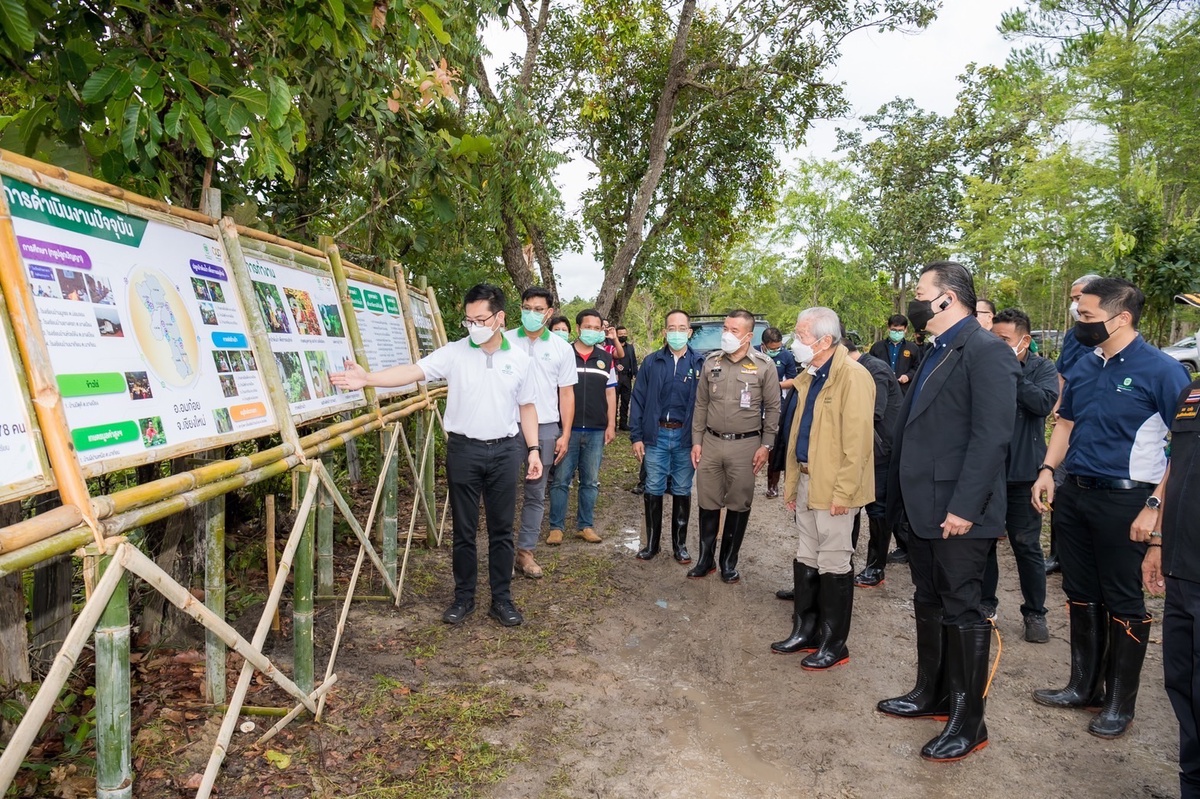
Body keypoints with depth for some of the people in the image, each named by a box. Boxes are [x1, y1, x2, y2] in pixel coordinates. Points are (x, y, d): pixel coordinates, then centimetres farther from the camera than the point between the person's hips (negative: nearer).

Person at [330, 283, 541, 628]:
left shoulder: (519, 359, 1)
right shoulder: (453, 353, -4)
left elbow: (527, 407, 8)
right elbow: (413, 370, -16)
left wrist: (533, 449, 3)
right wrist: (368, 378, -30)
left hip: (505, 450, 1)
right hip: (463, 449, -1)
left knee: (501, 529, 9)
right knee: (464, 529, 9)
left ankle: (502, 599, 21)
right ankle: (463, 597, 24)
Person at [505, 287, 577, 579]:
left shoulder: (561, 348, 4)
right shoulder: (504, 341, 0)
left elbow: (566, 394, 6)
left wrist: (565, 435, 2)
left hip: (545, 429, 1)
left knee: (535, 494, 8)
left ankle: (525, 551, 18)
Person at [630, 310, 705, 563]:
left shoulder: (700, 363, 1)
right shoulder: (652, 362, 4)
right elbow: (638, 399, 3)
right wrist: (636, 436, -2)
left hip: (686, 437, 0)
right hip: (656, 435, 1)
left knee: (682, 491, 10)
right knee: (653, 490, 6)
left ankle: (680, 544, 23)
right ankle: (652, 542, 20)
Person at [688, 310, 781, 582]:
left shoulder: (764, 365, -5)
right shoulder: (711, 362, 4)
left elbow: (772, 408, -1)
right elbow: (701, 404, 8)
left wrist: (766, 445, -6)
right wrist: (697, 441, 5)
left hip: (745, 445, -3)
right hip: (711, 442, 3)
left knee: (739, 505, 7)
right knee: (708, 503, 10)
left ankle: (729, 561, 22)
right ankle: (705, 558, 23)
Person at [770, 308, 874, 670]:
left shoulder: (852, 376, -15)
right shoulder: (809, 378, 12)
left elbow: (857, 440, -19)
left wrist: (843, 492, -20)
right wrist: (792, 483, 16)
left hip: (833, 487, -8)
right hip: (807, 481, 8)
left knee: (832, 564, 2)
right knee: (806, 559, 15)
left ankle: (834, 645, 15)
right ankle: (804, 631, 28)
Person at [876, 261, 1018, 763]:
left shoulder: (986, 351, -14)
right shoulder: (936, 353, 16)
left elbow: (992, 436, -21)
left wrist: (964, 507, -23)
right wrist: (902, 497, 14)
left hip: (957, 511, -9)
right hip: (925, 508, 9)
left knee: (961, 610, 2)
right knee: (928, 604, 18)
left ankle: (968, 721, 16)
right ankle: (932, 694, 34)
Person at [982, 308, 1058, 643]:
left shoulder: (1042, 368, -3)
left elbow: (1044, 403, -21)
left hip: (1022, 473, -2)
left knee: (1026, 544, 7)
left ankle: (1035, 612, 21)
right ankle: (985, 603, 27)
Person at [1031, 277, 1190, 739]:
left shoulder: (1161, 370, -13)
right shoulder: (1082, 366, 6)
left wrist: (1157, 504, -18)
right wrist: (1048, 469, 4)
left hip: (1124, 499, -6)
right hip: (1074, 493, 7)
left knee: (1122, 601, 7)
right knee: (1080, 595, 16)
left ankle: (1120, 703, 23)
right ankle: (1084, 686, 33)